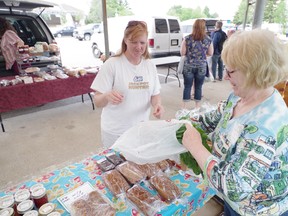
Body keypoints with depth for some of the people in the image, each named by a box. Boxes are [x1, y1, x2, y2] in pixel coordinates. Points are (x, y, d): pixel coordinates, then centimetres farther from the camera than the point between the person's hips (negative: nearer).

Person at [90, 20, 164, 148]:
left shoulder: (150, 65, 1)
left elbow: (155, 94, 8)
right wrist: (107, 96, -33)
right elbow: (97, 102, -12)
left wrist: (157, 104, -14)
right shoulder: (112, 64, -12)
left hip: (142, 129, 4)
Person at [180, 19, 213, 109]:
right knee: (198, 87, 10)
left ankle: (184, 106, 14)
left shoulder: (187, 38, -7)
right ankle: (197, 106, 21)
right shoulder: (208, 40, -1)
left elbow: (182, 53, -5)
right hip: (202, 67, 1)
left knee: (187, 86, 7)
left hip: (189, 66, -1)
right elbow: (210, 53, 7)